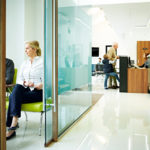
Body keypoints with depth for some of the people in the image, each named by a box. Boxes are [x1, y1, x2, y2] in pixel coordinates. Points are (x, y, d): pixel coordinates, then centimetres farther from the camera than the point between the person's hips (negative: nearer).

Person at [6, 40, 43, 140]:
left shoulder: (42, 62, -2)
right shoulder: (25, 63, 17)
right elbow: (19, 79, 10)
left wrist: (34, 86, -23)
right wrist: (24, 83, -11)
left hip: (38, 92, -5)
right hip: (25, 90, 5)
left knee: (13, 97, -25)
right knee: (17, 87, -29)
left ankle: (12, 126, -21)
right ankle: (14, 122, -32)